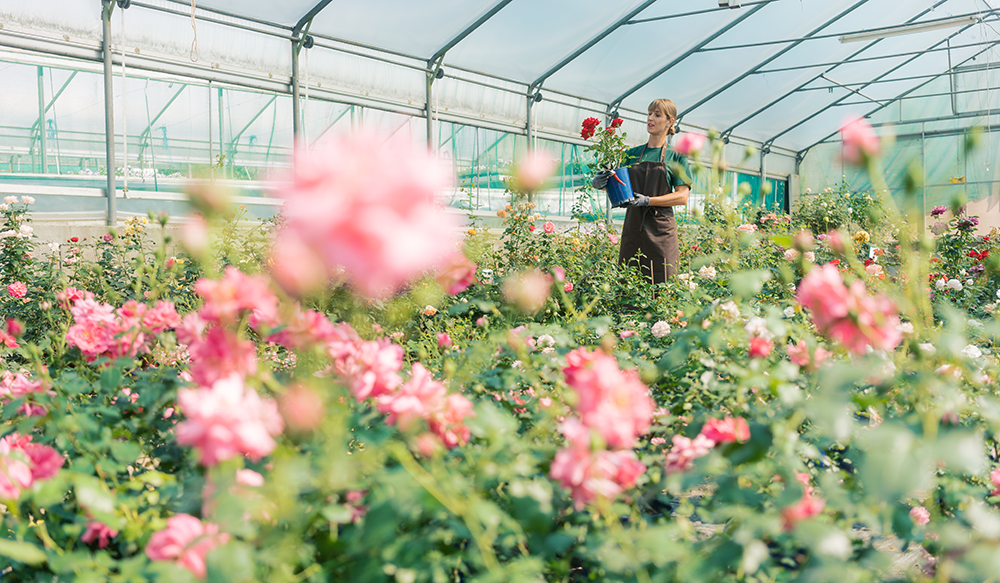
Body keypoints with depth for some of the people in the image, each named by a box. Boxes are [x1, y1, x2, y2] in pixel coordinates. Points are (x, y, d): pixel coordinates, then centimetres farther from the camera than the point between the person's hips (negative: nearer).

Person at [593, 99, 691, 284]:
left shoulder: (675, 156, 4)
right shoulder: (633, 154, 15)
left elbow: (682, 197, -3)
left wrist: (648, 201, -16)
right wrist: (599, 183, -7)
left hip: (660, 229, -3)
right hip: (632, 227, 3)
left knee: (661, 289, -7)